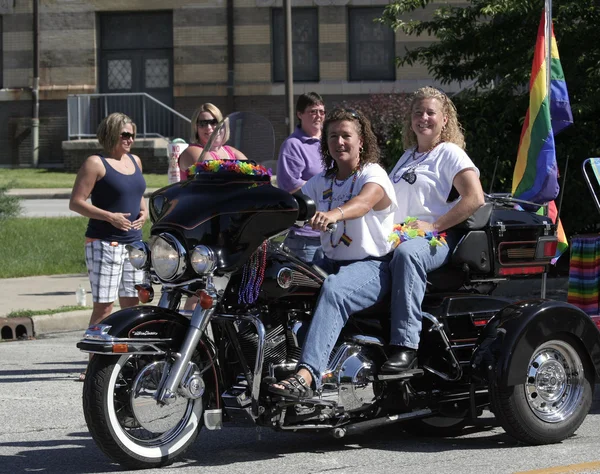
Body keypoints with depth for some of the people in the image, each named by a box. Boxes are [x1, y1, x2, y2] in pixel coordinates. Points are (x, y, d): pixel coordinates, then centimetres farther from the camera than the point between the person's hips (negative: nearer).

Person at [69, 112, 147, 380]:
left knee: (132, 304, 7)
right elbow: (76, 202, -10)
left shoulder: (134, 161, 16)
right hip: (104, 243, -7)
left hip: (133, 241, 7)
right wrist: (109, 217, -19)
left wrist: (144, 212, 7)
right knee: (103, 306, -10)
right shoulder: (95, 164, -6)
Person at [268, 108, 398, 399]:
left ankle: (306, 376, -53)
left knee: (333, 289, -38)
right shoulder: (321, 182, 18)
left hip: (371, 265, -7)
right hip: (331, 262, 7)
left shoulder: (373, 174, -5)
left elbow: (365, 201, -27)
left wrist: (335, 213, -49)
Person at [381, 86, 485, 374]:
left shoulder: (450, 153, 4)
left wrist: (433, 226, -14)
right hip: (397, 236, 7)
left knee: (407, 253, -41)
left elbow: (475, 198, -9)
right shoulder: (408, 156, 27)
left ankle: (405, 346, -48)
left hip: (437, 239, -7)